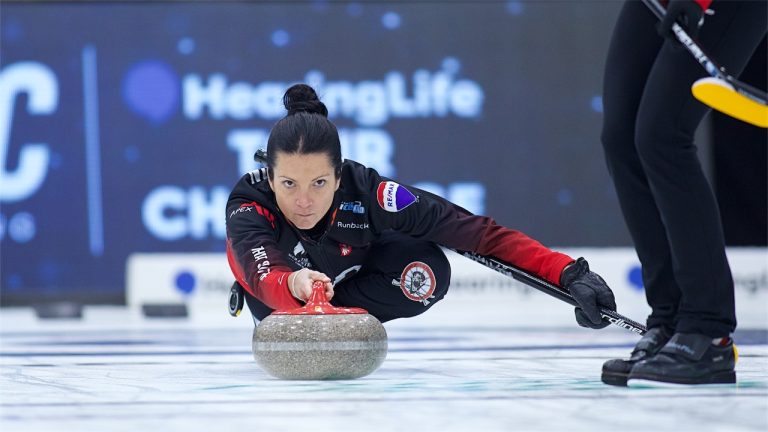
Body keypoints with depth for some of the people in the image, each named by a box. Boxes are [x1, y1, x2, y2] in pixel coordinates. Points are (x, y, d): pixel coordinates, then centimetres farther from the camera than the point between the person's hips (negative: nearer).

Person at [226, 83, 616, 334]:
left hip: (353, 273, -4)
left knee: (426, 273, -29)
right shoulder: (249, 202, -40)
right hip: (276, 270, 4)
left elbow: (480, 232, -41)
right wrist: (293, 285, -81)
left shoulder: (366, 192, -39)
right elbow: (265, 277, -57)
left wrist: (569, 273, -51)